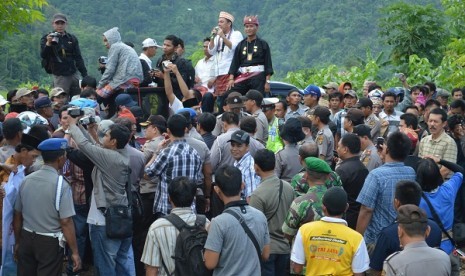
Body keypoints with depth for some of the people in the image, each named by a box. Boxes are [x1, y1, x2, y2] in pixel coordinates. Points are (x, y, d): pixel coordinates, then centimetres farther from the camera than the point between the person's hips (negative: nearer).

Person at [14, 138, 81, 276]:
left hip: (26, 238, 5)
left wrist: (18, 242, 20)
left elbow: (17, 216, 8)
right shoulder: (61, 184, -15)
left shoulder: (26, 180, 1)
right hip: (50, 242, -5)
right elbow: (65, 222, -19)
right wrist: (75, 252, -13)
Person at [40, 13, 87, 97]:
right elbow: (43, 56, -10)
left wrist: (85, 75, 5)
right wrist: (48, 44, -27)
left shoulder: (72, 38, 11)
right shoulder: (46, 39, 2)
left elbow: (78, 58, 11)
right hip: (60, 76, -3)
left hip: (74, 74, 4)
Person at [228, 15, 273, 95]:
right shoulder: (240, 45, 13)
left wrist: (267, 82, -5)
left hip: (258, 77, -3)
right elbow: (235, 62, 8)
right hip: (243, 76, 3)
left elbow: (268, 64, 2)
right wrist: (231, 78, -4)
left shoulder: (263, 44, 6)